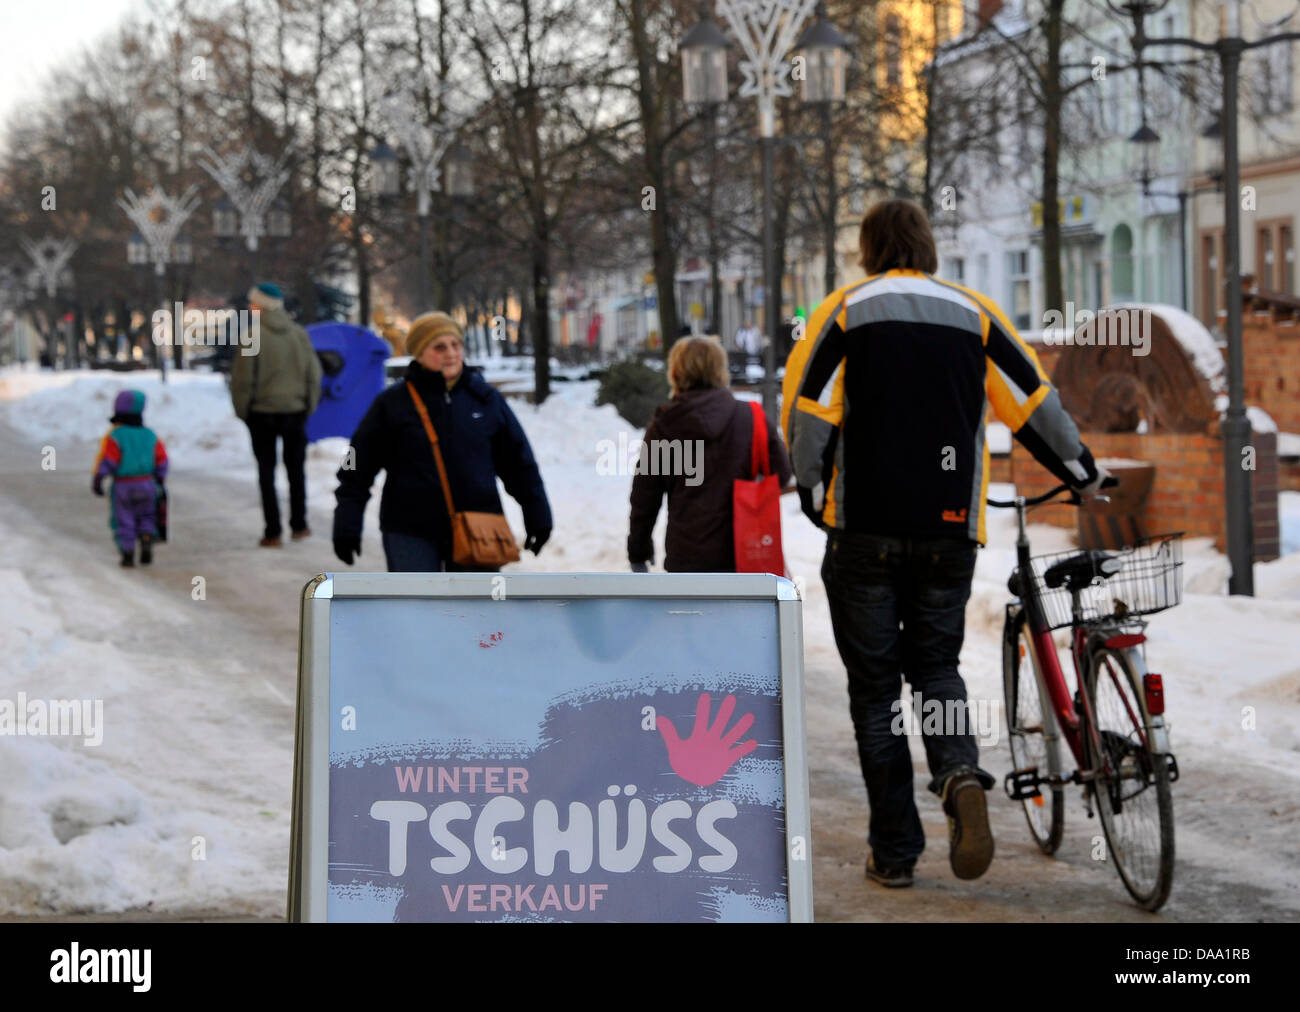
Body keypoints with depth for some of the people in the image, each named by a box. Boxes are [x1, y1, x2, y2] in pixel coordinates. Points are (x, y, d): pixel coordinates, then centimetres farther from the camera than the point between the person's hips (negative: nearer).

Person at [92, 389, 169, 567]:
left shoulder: (114, 436, -10)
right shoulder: (150, 436, 4)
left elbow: (106, 460, -15)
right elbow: (161, 461, 7)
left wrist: (97, 480, -9)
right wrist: (160, 482, 17)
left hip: (122, 486, -3)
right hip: (146, 484, 3)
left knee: (123, 521, 7)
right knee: (146, 518, 17)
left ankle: (128, 554, 5)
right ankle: (147, 542, -6)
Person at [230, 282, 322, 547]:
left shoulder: (253, 337, -14)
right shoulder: (299, 335, 0)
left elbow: (242, 379, -12)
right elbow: (314, 375, 5)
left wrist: (242, 411, 0)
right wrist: (308, 406, 14)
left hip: (262, 414, -4)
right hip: (295, 411, 4)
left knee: (266, 472, 4)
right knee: (296, 468, 18)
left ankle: (273, 532, 1)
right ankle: (299, 525, 23)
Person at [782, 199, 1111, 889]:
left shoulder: (844, 311, 1)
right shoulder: (974, 313, 8)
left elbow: (804, 413, -5)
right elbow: (1035, 404, 8)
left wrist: (814, 497, 7)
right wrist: (1085, 475, 20)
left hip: (865, 529, -2)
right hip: (950, 531, 2)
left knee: (875, 686, 7)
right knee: (936, 666, 17)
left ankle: (894, 850, 6)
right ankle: (961, 776, -13)